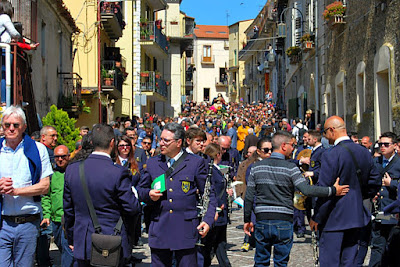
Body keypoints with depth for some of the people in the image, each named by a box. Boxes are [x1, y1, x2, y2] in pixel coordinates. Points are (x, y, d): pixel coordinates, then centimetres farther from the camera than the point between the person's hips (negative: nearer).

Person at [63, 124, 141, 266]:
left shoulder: (71, 169, -1)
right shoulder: (119, 173, -16)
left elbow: (68, 210, 8)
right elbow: (133, 209, -11)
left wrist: (71, 239, 19)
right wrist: (134, 194, 11)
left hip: (82, 247, 4)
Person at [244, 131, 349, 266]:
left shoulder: (256, 167, 3)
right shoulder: (290, 168, -8)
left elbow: (249, 197, 5)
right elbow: (307, 190, -20)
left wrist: (247, 220, 14)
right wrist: (333, 191, -15)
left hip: (262, 221, 3)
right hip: (284, 221, -3)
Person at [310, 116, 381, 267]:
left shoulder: (331, 155, -16)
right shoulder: (364, 152, 5)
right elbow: (375, 182, 13)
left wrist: (316, 218, -7)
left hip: (334, 219, -7)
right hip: (356, 217, 7)